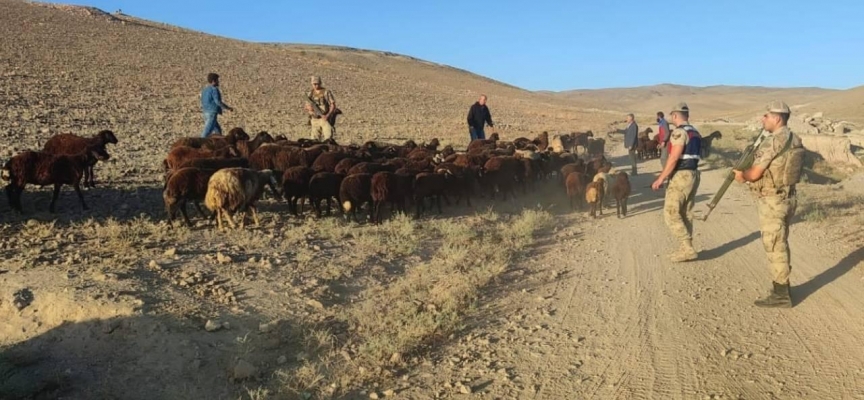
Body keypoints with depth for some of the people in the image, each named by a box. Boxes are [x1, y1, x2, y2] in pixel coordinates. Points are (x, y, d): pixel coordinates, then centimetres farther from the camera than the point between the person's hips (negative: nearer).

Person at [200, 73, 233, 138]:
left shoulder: (204, 89, 15)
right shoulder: (214, 89, -12)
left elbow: (202, 102, 18)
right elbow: (218, 102, -19)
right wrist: (228, 108, -10)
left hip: (206, 113, 9)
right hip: (212, 113, -9)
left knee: (218, 130, 16)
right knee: (207, 132, -11)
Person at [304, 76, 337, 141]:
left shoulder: (326, 92, -4)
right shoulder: (311, 94, 11)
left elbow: (333, 105, -7)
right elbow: (307, 106, 17)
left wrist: (328, 115, -21)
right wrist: (309, 108, -8)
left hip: (325, 118, -5)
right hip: (315, 120, 5)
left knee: (328, 138, -20)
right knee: (315, 140, 2)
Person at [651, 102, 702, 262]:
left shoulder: (679, 132, -15)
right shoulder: (695, 133, 14)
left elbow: (673, 158, -21)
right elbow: (692, 156, 14)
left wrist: (661, 178, -17)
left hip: (680, 177, -9)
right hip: (693, 175, 9)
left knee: (671, 213, -4)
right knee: (686, 214, 13)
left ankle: (687, 248, -7)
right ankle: (686, 249, 16)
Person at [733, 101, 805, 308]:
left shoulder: (772, 141, -20)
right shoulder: (794, 140, 9)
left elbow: (755, 173, -17)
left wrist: (742, 175, 4)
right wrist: (746, 174, 9)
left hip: (772, 201, -9)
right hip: (786, 197, 9)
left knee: (774, 247, -2)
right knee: (780, 244, 18)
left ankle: (781, 294, 4)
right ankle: (783, 286, 28)